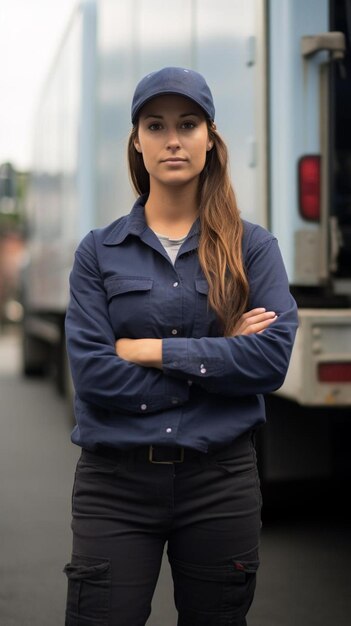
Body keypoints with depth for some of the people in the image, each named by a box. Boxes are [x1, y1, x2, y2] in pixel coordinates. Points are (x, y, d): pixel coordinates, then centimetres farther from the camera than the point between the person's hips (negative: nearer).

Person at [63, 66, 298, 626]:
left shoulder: (252, 247, 3)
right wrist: (219, 358, -11)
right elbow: (93, 375, -10)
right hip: (116, 480, 0)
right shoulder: (98, 252, 2)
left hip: (221, 478, 1)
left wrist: (152, 350, -12)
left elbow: (273, 358, -12)